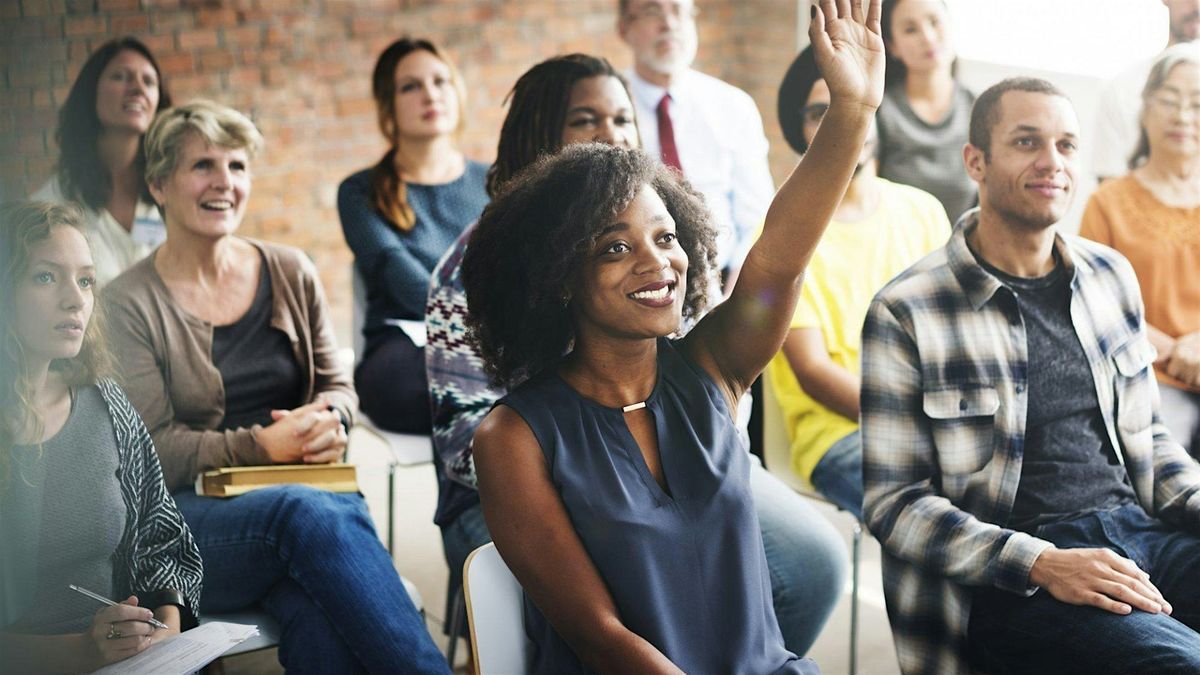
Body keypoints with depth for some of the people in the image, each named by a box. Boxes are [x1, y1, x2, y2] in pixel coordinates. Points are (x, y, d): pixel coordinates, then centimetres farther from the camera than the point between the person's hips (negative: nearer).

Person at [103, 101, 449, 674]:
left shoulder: (290, 273, 13)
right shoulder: (129, 306, 1)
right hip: (190, 515, -3)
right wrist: (261, 445, -18)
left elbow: (337, 385, 18)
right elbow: (154, 450, -5)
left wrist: (331, 419, -7)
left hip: (302, 493, 3)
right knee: (313, 513, -37)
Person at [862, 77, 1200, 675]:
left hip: (1140, 534, 7)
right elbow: (894, 502, -6)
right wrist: (1042, 564, -18)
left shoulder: (1110, 276, 14)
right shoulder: (905, 313, -4)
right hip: (1005, 586, -6)